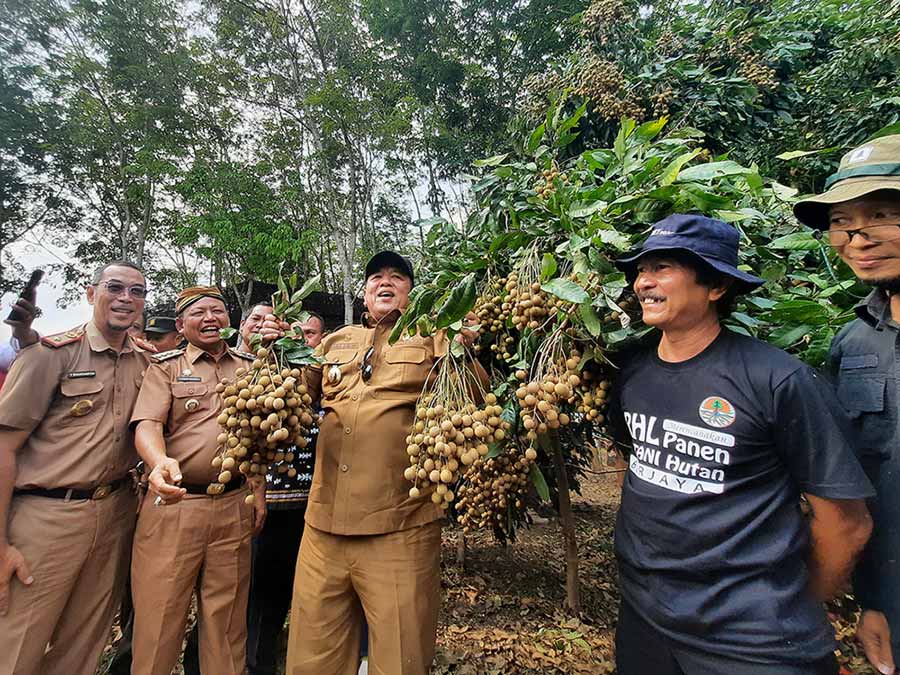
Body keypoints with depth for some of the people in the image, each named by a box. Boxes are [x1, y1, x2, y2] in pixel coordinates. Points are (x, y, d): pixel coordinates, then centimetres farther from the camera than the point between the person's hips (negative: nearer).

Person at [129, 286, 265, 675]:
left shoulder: (249, 367, 12)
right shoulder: (165, 367, 5)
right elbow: (147, 423, -9)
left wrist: (260, 490, 8)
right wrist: (161, 462, -30)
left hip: (235, 505, 2)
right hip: (173, 503, -2)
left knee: (226, 616, 11)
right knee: (159, 613, 5)